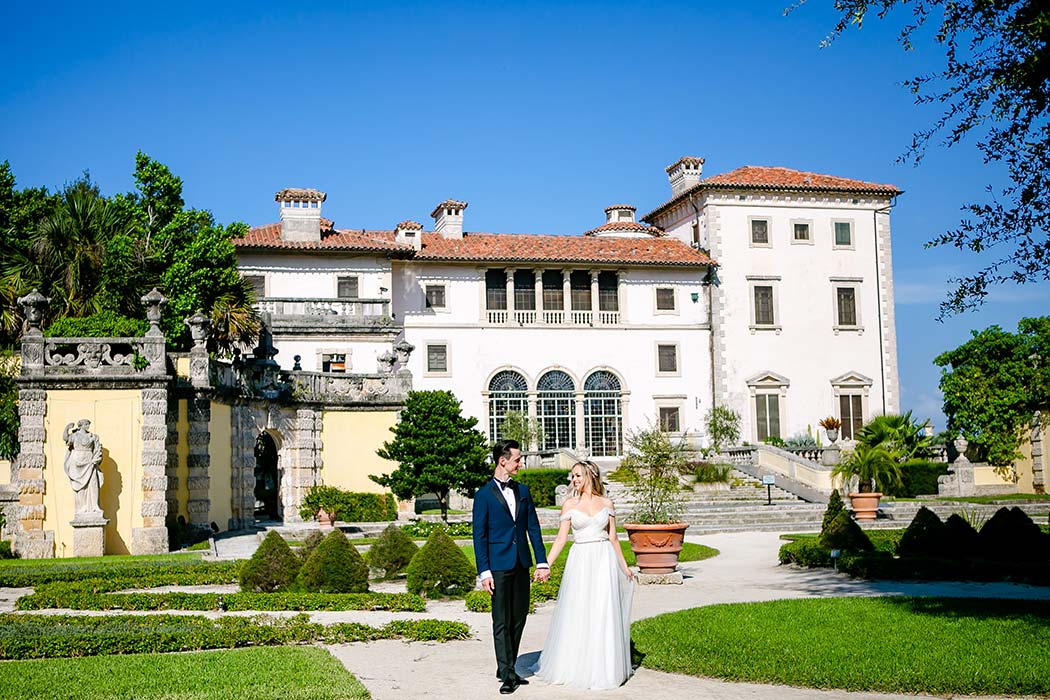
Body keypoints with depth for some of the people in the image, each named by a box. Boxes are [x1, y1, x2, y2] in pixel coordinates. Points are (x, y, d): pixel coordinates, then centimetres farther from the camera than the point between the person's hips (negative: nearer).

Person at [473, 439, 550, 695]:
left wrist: (542, 561, 5)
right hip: (499, 565, -5)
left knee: (519, 619, 9)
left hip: (521, 565, 5)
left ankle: (507, 668, 20)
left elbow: (533, 527, 11)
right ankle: (507, 674, 0)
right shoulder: (484, 495, -4)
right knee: (502, 622, -2)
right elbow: (479, 536, -5)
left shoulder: (523, 491, 11)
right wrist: (484, 572, -11)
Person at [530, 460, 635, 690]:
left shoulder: (606, 504, 6)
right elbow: (561, 538, 1)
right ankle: (575, 666, 14)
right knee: (576, 615, 2)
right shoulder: (570, 504, 4)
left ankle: (603, 669, 12)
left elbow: (613, 538, 12)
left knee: (604, 615, 2)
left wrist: (625, 567, 14)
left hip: (605, 561, 1)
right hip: (580, 561, 0)